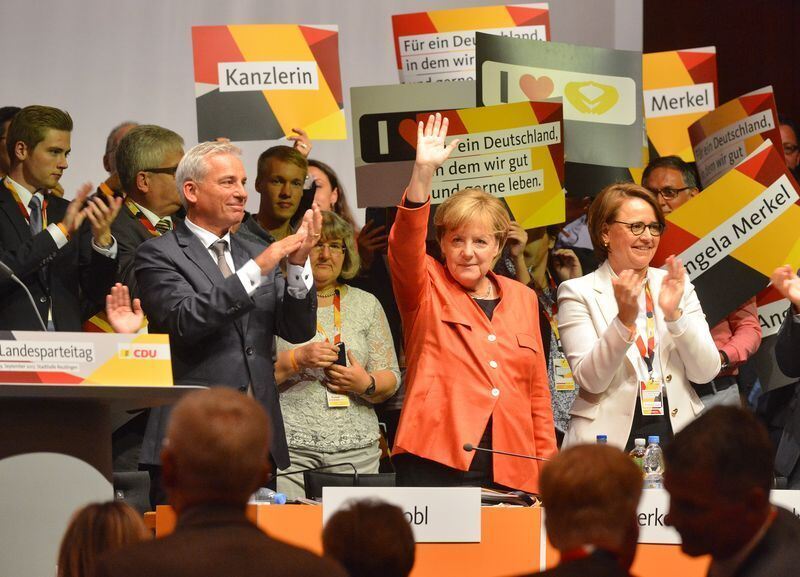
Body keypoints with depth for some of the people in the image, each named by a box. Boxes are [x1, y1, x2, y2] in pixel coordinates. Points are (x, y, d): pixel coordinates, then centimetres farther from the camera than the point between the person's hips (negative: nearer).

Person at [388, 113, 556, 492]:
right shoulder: (427, 290, 8)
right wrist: (423, 172, -25)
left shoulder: (523, 298, 18)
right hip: (437, 465, -3)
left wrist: (549, 467, 9)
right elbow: (404, 247, -14)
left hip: (510, 473, 3)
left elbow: (538, 390, 18)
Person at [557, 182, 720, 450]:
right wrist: (624, 319, -18)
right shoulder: (578, 292, 2)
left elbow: (706, 372, 4)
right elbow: (590, 380, -6)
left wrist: (674, 314, -9)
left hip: (677, 435, 3)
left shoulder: (678, 286, 11)